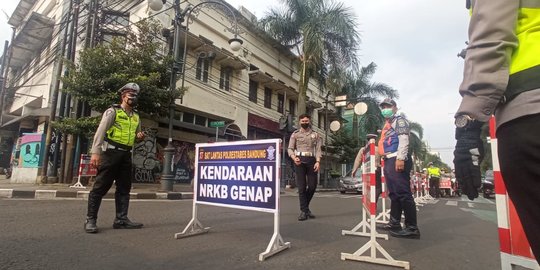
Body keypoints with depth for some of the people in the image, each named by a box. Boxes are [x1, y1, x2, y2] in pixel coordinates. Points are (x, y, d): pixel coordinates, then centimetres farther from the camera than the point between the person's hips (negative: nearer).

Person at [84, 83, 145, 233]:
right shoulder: (113, 111, -3)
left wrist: (140, 137, 2)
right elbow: (100, 132, -10)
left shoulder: (136, 116, 16)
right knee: (100, 187, -3)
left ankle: (121, 219, 15)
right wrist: (95, 152, -19)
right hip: (111, 153, -6)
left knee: (124, 188, 7)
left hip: (126, 155, 7)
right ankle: (90, 220, 6)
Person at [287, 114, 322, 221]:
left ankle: (305, 207, 22)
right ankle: (304, 210, 4)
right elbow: (290, 149, 3)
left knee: (312, 185, 0)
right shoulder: (295, 134, 10)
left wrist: (318, 161, -11)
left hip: (311, 160, 2)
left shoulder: (315, 134, 14)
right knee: (302, 186, -3)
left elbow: (318, 149, 5)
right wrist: (294, 158, -17)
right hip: (300, 160, -1)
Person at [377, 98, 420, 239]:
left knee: (403, 194, -11)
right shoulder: (388, 124, 27)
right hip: (388, 161, 10)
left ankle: (412, 228, -9)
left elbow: (404, 139, -14)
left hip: (397, 160, -10)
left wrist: (400, 158, -24)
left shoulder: (399, 120, 0)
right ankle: (394, 223, 19)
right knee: (393, 194, 12)